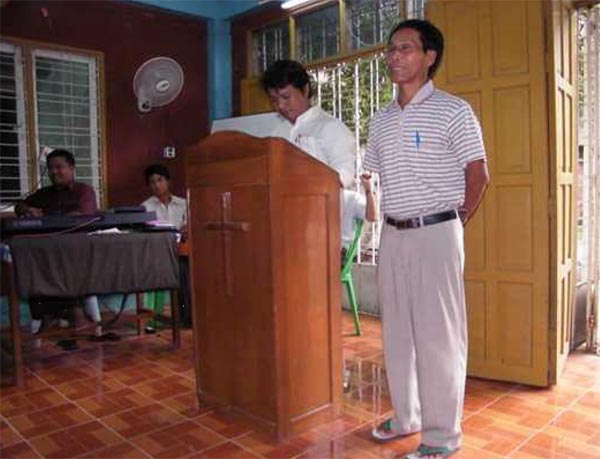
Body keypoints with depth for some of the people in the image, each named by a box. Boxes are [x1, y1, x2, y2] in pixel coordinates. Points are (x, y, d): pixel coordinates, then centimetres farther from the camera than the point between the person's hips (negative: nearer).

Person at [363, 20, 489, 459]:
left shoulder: (452, 110, -4)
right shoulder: (381, 120, 12)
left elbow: (478, 175, -2)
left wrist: (456, 223, 2)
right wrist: (394, 219, 11)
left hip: (436, 234, -6)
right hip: (393, 235, 6)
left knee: (438, 334, 0)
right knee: (397, 331, 13)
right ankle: (406, 415, 30)